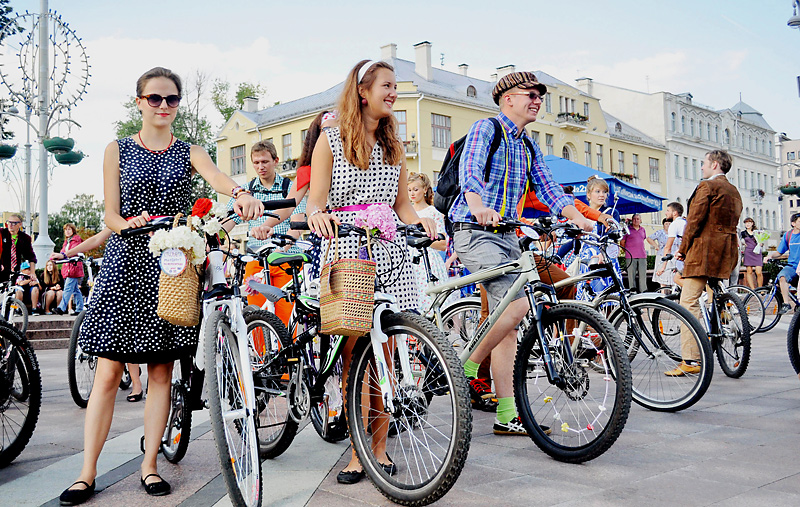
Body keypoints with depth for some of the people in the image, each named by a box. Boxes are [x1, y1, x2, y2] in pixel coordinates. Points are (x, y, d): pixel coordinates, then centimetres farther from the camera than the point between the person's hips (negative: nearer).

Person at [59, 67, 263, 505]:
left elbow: (218, 177, -14)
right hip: (126, 261, -1)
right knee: (108, 373, -3)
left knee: (161, 371, 4)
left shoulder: (189, 152, 9)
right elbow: (111, 216, 3)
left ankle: (149, 466, 13)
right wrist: (130, 224, -21)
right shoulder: (118, 151, 9)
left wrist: (241, 193, -37)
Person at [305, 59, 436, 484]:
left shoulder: (393, 145, 19)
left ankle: (379, 447, 12)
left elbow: (402, 204, 16)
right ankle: (356, 452, 6)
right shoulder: (331, 140, 7)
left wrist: (420, 222, -5)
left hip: (388, 253, 3)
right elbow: (315, 200, -1)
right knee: (352, 356, -5)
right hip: (345, 251, -3)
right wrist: (317, 215, -24)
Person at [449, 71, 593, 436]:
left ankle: (506, 415, 7)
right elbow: (469, 172, -21)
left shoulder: (529, 147, 20)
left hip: (506, 237, 8)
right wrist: (479, 207, -42)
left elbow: (547, 188, 14)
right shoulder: (486, 128, -4)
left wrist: (580, 219, -3)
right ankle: (467, 368, -4)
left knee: (508, 321, 3)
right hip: (475, 232, -8)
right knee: (518, 303, -23)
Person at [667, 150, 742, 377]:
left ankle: (691, 360, -18)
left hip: (704, 249, -9)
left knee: (688, 302, -11)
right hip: (728, 251, 9)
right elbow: (733, 221, 20)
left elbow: (695, 220, -11)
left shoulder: (706, 186, -6)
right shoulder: (734, 191, 21)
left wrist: (683, 249, -2)